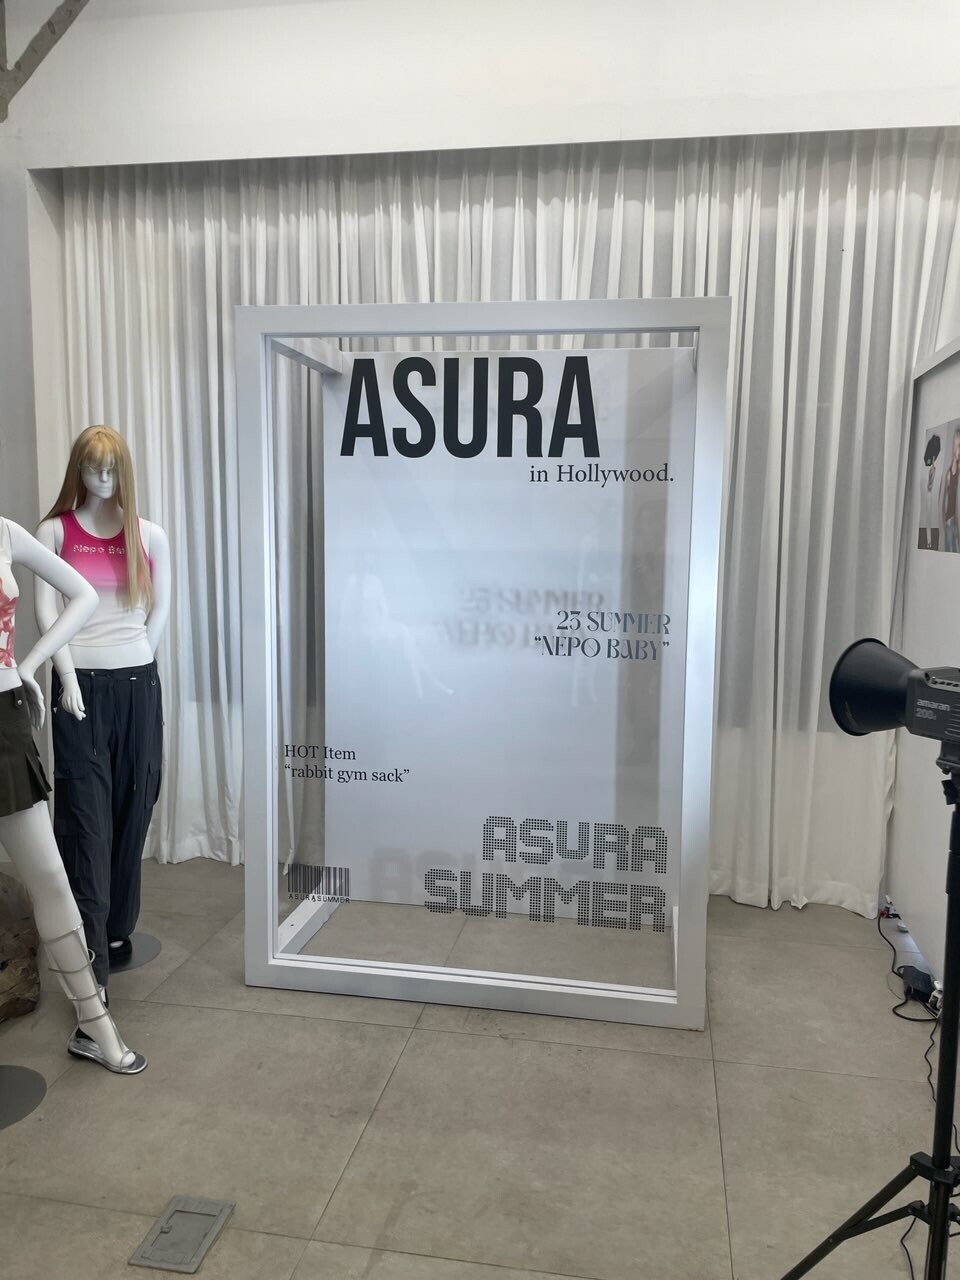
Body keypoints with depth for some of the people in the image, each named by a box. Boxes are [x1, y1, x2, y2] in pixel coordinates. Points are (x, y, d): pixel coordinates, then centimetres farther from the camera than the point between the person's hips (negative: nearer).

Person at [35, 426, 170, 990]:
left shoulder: (149, 535, 7)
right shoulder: (55, 531, 4)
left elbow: (161, 610, 10)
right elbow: (47, 610, -3)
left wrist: (133, 663, 6)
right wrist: (69, 676, -11)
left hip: (137, 684, 2)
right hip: (80, 683, -2)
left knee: (131, 812, 7)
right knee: (85, 815, -5)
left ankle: (118, 931, 23)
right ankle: (91, 954, -2)